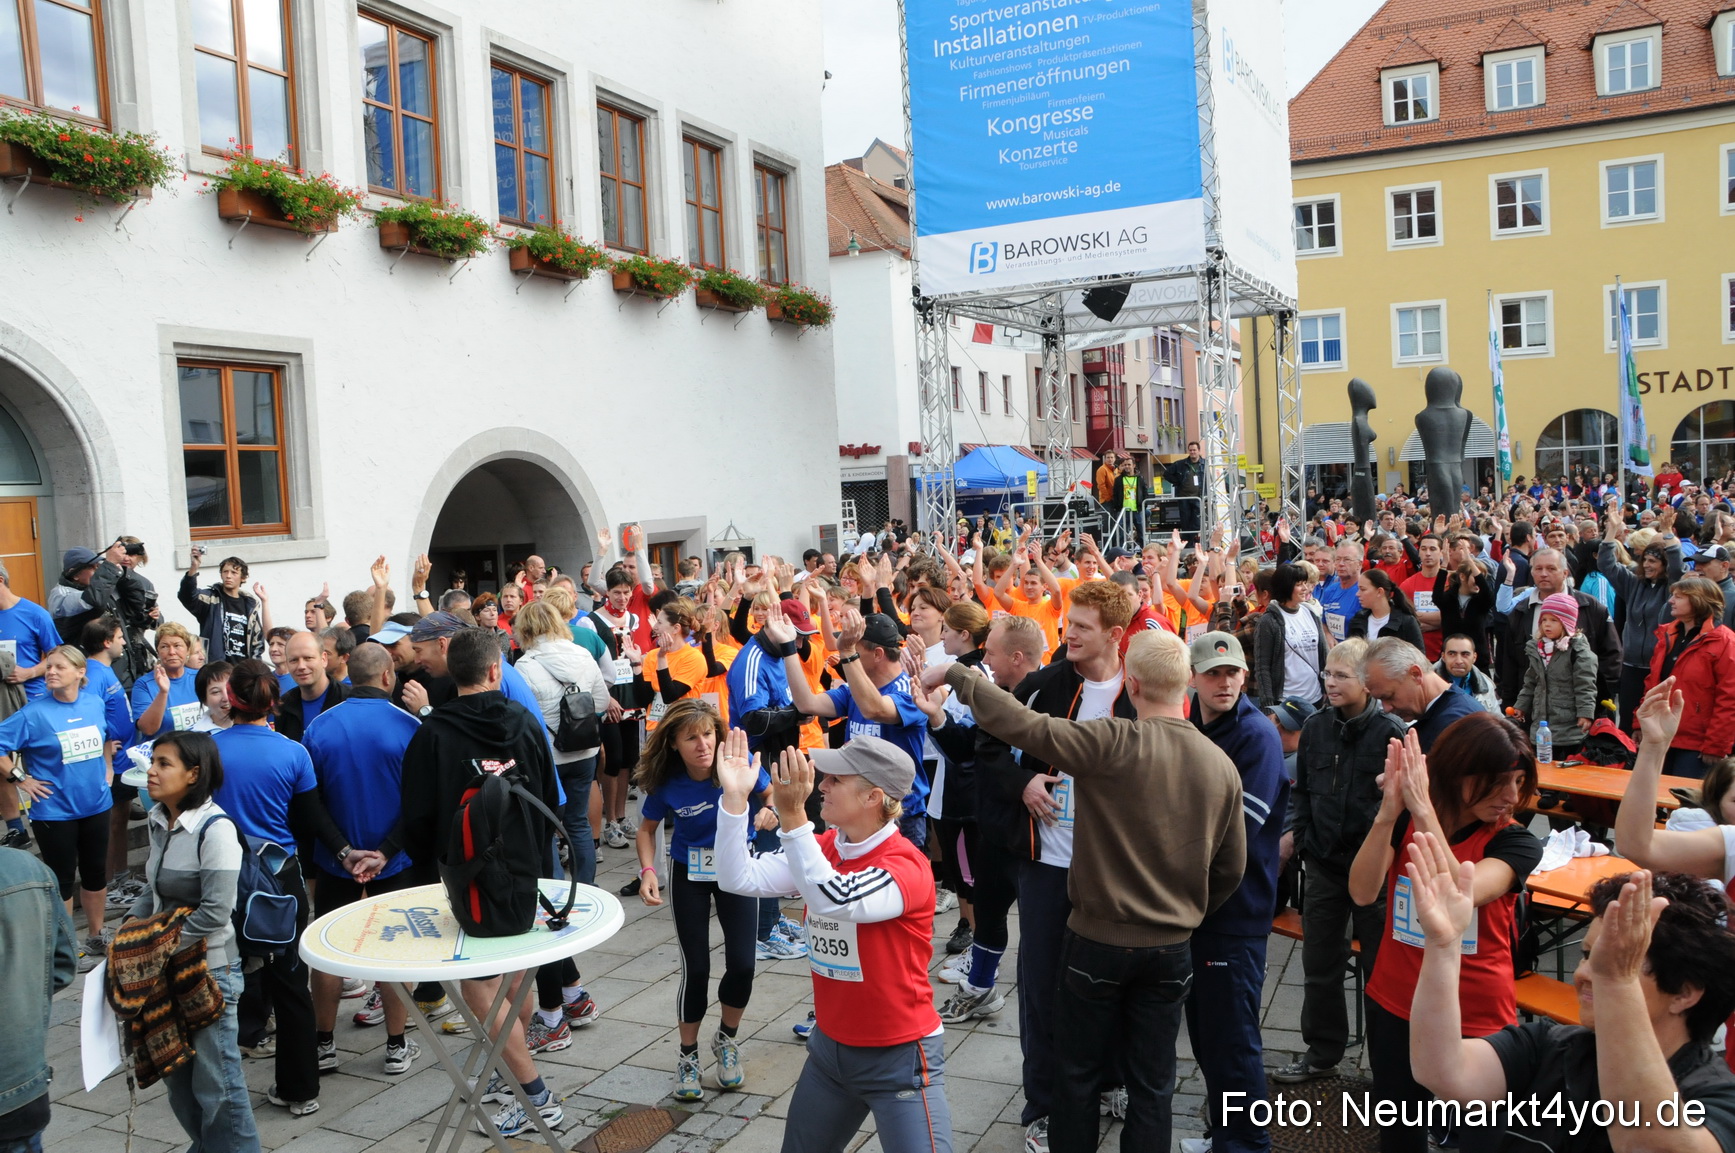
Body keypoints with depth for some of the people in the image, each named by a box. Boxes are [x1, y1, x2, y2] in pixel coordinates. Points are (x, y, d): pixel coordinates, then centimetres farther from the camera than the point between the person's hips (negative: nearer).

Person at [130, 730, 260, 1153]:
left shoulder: (216, 829, -20)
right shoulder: (159, 821, 4)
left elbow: (215, 912, -21)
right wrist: (131, 922, 1)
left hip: (209, 970, -8)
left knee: (215, 1083, 1)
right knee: (178, 1078, 19)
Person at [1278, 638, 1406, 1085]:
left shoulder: (1390, 731, -13)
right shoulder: (1315, 727, 3)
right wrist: (1302, 834, 3)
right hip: (1324, 863, 5)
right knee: (1320, 962, 13)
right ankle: (1321, 1052, 29)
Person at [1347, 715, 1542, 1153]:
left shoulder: (1515, 842, -13)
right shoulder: (1402, 821, -5)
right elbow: (1362, 893, -20)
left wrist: (1423, 810, -38)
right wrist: (1389, 813, -32)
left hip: (1476, 1020, -3)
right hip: (1394, 1008, 3)